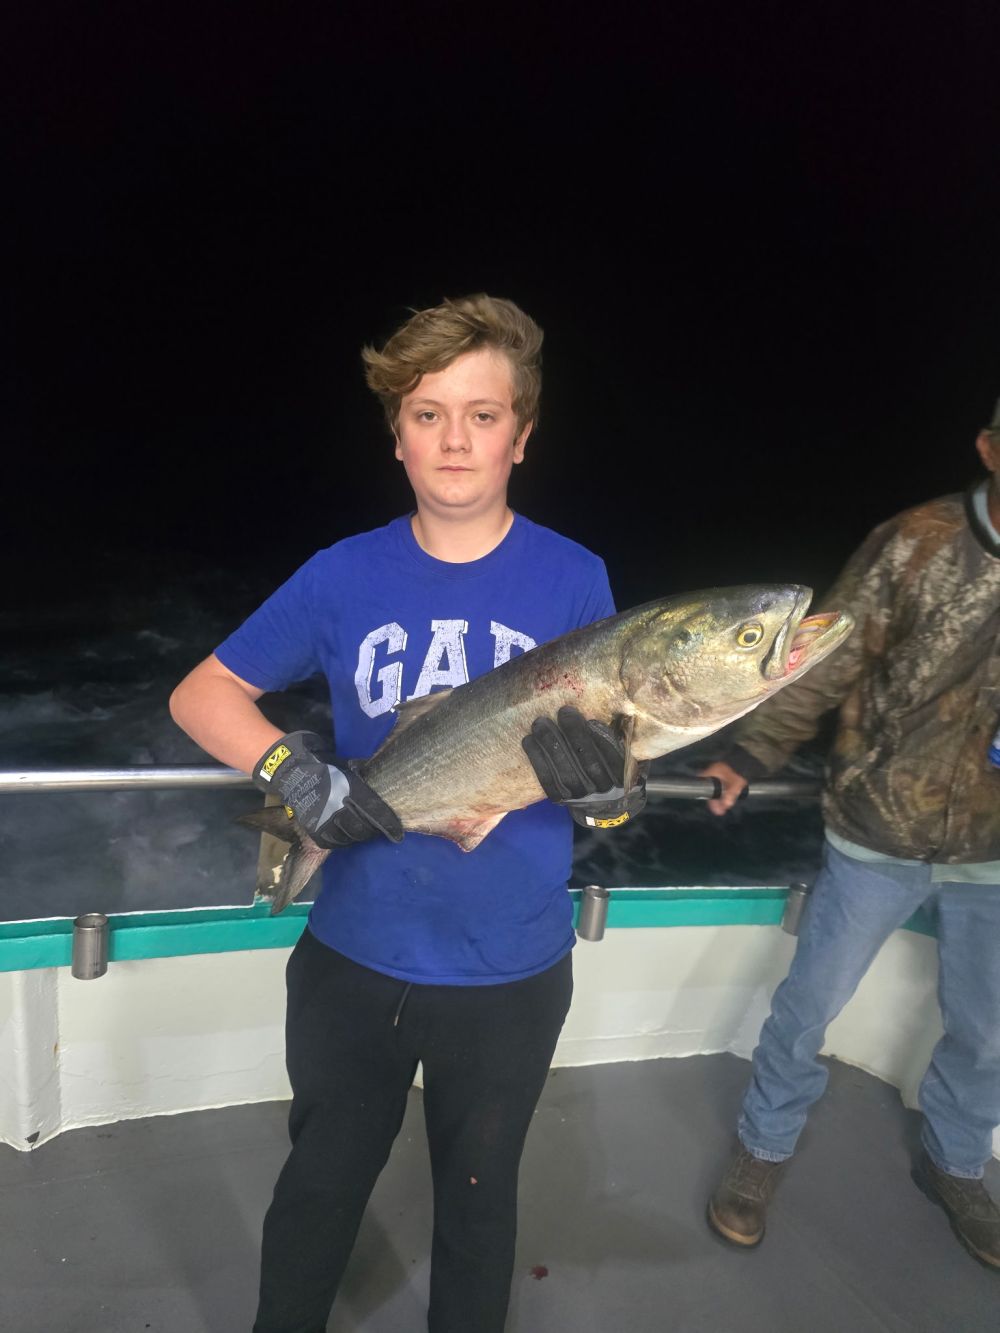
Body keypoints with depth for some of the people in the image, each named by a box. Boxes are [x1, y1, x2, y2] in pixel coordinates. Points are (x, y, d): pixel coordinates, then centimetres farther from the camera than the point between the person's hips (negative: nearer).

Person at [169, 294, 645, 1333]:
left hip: (510, 972, 0)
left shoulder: (573, 580, -9)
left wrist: (601, 782, -30)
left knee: (477, 1199, 23)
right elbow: (200, 694, -1)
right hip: (354, 957, 1)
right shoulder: (345, 575, -7)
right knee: (320, 1185, 24)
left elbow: (620, 800, -7)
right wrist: (294, 769, -20)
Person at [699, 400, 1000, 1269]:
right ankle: (765, 1148, 36)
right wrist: (749, 756, -19)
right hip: (878, 838, -3)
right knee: (811, 1004, 11)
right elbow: (826, 667, -11)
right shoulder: (915, 545, -15)